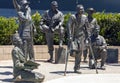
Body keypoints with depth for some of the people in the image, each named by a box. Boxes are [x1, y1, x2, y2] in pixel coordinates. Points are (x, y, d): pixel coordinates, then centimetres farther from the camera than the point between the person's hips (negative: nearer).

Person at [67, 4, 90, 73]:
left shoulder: (84, 17, 0)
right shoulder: (73, 17, -12)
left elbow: (87, 27, 10)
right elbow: (69, 26, -18)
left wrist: (88, 35, 7)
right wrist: (70, 36, -26)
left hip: (81, 36, 3)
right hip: (74, 36, -3)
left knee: (79, 52, 2)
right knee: (74, 50, -21)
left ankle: (77, 68, 11)